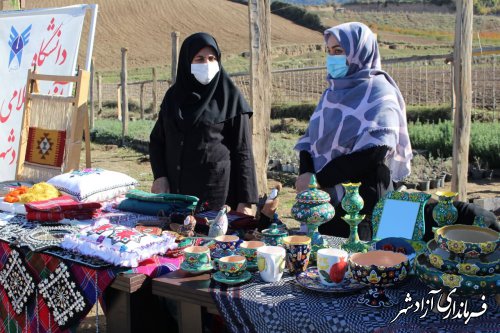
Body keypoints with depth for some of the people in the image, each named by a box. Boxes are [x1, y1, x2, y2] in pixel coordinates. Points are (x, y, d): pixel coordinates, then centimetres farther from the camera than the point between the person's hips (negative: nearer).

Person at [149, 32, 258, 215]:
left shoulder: (230, 98, -3)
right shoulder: (174, 95, 8)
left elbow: (243, 151, -6)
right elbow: (156, 140, 14)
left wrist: (245, 201, -11)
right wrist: (159, 176, -2)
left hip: (216, 189, -3)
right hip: (175, 191, 4)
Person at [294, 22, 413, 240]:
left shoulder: (380, 94, -7)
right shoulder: (332, 93, 13)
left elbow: (373, 153, -19)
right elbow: (309, 139, 11)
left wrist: (319, 178, -18)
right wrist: (305, 173, -10)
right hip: (322, 199, 6)